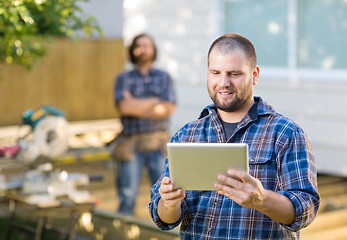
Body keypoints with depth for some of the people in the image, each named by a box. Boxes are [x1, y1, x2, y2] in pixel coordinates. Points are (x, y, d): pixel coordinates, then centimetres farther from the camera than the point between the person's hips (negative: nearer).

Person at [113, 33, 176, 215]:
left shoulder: (164, 78, 12)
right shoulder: (124, 78, 9)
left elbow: (169, 109, -3)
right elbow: (124, 106, -9)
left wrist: (136, 105, -6)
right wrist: (156, 101, -4)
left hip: (158, 143, 1)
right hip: (131, 144, -1)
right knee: (127, 196, 0)